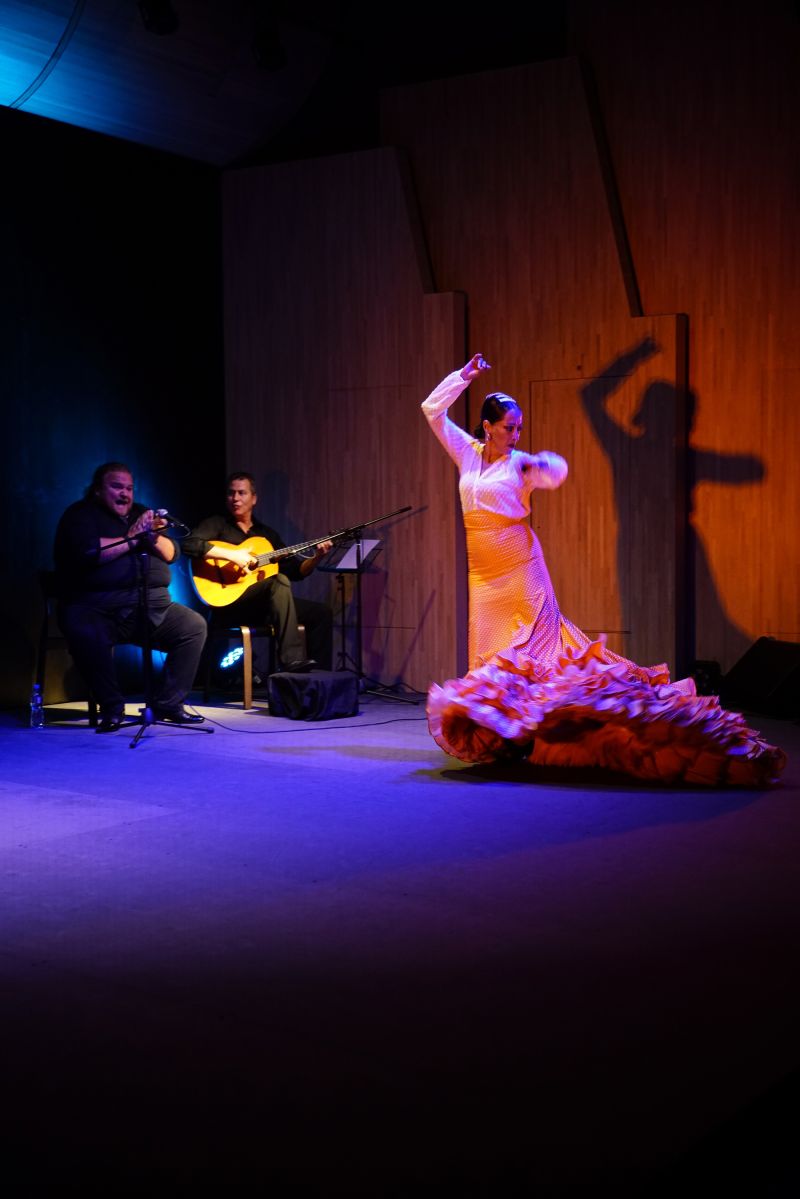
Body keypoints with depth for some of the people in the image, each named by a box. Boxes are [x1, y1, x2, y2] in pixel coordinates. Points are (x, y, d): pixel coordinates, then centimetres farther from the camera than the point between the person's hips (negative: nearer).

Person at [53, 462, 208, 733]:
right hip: (97, 606, -6)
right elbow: (87, 551, -16)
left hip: (152, 605, 6)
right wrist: (131, 540, -8)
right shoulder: (80, 514, 4)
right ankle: (111, 707, -19)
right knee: (85, 634, -37)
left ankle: (168, 703, -6)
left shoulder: (141, 514, 22)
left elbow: (172, 553, 14)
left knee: (194, 626, -13)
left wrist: (154, 537, -8)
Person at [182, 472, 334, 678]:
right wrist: (232, 555, -22)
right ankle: (292, 660, -40)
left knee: (321, 612, -8)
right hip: (228, 602, -6)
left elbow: (296, 571, 17)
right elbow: (189, 545, -17)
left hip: (269, 605, 6)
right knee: (279, 581, -32)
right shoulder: (217, 525, 3)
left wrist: (317, 557, -1)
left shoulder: (266, 533, 20)